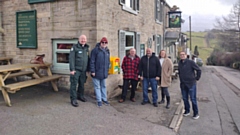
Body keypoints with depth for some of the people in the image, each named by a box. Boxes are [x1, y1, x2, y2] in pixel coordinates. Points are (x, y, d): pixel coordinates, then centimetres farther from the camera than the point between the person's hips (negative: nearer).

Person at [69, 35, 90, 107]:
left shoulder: (87, 48, 11)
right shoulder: (74, 47, -6)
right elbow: (71, 59, -11)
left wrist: (88, 69, 14)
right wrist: (72, 69, -17)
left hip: (83, 70, 6)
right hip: (76, 70, -5)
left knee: (82, 84, 15)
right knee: (74, 84, -3)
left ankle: (80, 96, 33)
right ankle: (73, 99, 4)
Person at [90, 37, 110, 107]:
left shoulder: (107, 51, 9)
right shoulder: (95, 50, -10)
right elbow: (92, 61, -12)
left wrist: (107, 70, 13)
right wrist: (92, 71, -14)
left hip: (104, 73, 6)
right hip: (96, 72, -5)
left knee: (103, 86, 15)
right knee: (97, 86, 4)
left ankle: (104, 99, 26)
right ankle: (99, 100, 13)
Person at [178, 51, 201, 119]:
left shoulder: (190, 62, -12)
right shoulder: (179, 63, 6)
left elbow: (199, 70, -8)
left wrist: (196, 78, -5)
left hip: (191, 84, -5)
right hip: (183, 84, 6)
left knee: (193, 99, 0)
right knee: (185, 98, 13)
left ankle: (196, 113, 11)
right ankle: (187, 111, 28)